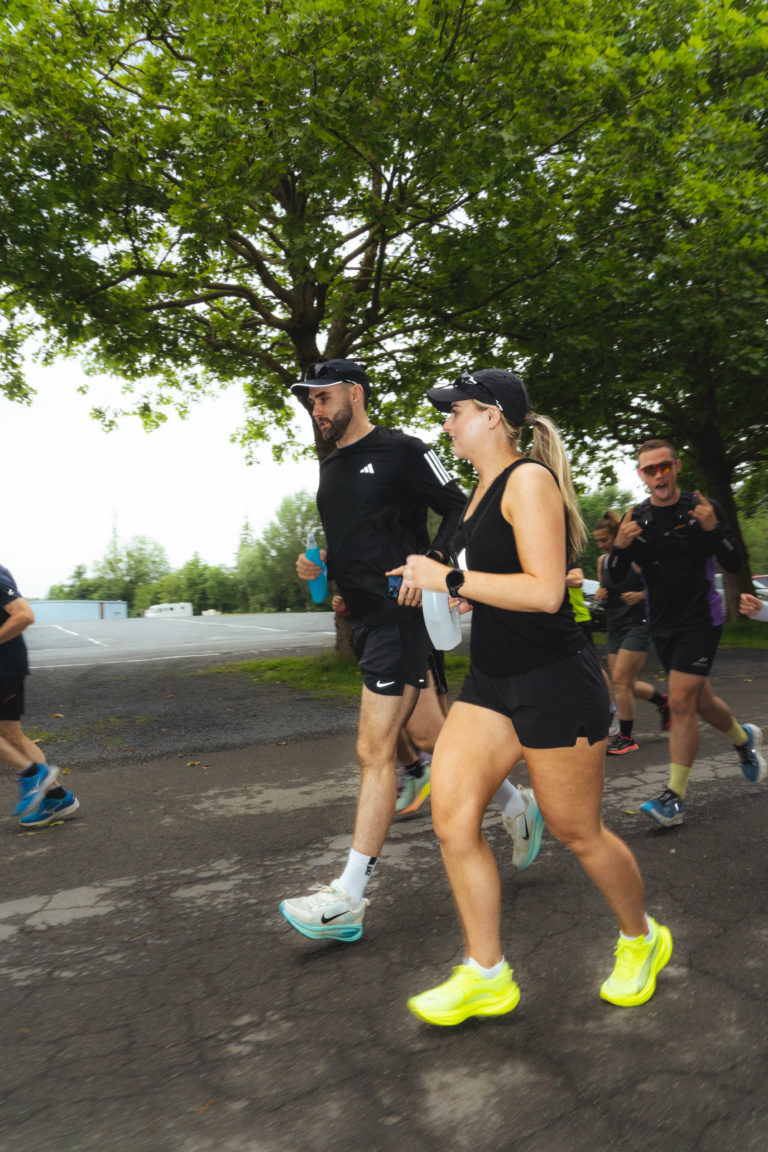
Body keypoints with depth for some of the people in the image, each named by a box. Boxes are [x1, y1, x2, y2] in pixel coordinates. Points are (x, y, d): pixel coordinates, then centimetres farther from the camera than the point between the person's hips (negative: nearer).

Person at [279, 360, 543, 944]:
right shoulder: (331, 465, 18)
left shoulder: (401, 450, -6)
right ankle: (513, 801, 36)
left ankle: (348, 898, 0)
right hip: (365, 616, 9)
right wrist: (319, 561, 9)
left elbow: (459, 510, -7)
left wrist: (429, 562, -21)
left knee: (375, 752, -7)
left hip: (400, 614, -9)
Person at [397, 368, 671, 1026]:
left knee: (576, 832, 8)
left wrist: (449, 579, -20)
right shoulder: (485, 489, 14)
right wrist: (452, 584, 12)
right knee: (452, 816, 0)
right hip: (492, 680, 9)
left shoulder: (529, 479, -14)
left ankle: (642, 939, 37)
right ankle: (486, 977, 15)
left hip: (555, 682, -9)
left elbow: (545, 591, -24)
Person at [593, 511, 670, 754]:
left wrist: (640, 595, -23)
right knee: (624, 684, 10)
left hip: (638, 625, -7)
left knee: (620, 680, -11)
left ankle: (626, 737, 2)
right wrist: (600, 595, -2)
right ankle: (663, 700, 38)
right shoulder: (602, 560, 7)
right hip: (615, 627, 7)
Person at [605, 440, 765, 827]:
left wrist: (713, 529, -20)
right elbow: (613, 580, -1)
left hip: (700, 619, -4)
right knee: (699, 700, 17)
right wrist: (619, 546, -20)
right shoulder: (636, 519, 1)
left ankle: (675, 797, -5)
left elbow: (734, 564, -3)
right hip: (662, 625, 4)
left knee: (680, 702, -13)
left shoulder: (702, 507, -5)